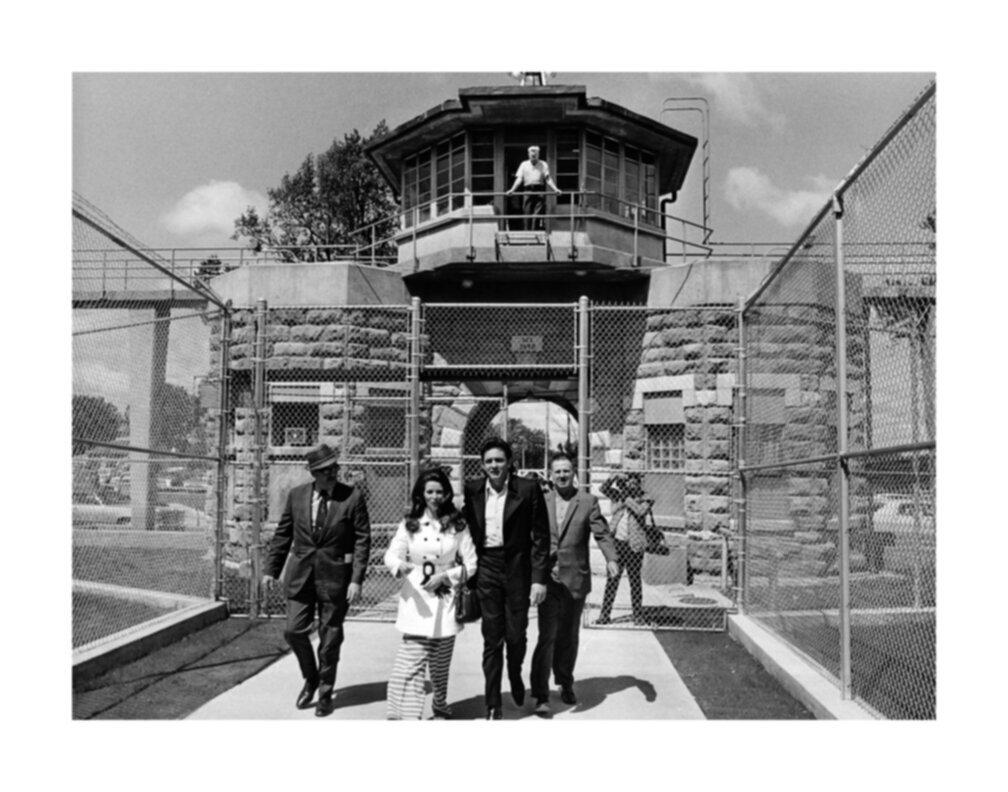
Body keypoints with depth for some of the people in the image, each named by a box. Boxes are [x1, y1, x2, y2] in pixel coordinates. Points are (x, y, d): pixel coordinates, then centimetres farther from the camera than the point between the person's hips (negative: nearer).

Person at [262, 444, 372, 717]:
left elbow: (362, 540, -8)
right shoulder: (296, 496, 1)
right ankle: (311, 679, 29)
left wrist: (357, 579, -14)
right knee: (294, 631, 1)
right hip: (300, 574, 3)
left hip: (335, 577, -3)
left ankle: (325, 694, 27)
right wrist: (271, 569, 6)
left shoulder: (353, 498, -9)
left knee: (330, 640, 7)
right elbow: (282, 535, 9)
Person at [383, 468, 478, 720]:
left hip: (445, 599, 1)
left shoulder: (458, 525, 1)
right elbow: (391, 555, -5)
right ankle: (407, 714, -8)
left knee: (440, 665, 13)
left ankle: (440, 706, 35)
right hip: (417, 602, -1)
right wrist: (400, 565, -26)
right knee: (410, 661, -11)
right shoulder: (410, 524, 2)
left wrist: (445, 576, -12)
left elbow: (471, 564, 1)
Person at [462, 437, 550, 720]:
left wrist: (539, 578, -10)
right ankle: (492, 705, 15)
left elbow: (541, 537, -6)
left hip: (517, 568, -1)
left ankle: (515, 676, 39)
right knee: (492, 638, 4)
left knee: (516, 634, 6)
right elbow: (467, 530, 9)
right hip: (486, 569, 2)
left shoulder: (528, 490, -7)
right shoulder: (472, 490, 2)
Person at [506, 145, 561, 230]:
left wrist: (555, 189, -10)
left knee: (538, 214, -11)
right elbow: (519, 178, 9)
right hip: (527, 191, 1)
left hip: (539, 191, -1)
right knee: (527, 214, -1)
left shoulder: (543, 165, 12)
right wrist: (512, 190, -5)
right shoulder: (524, 164, 16)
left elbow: (548, 179, 5)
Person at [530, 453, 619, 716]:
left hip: (576, 579, 1)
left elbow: (602, 533, -6)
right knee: (547, 637, -6)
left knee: (569, 636, 13)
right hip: (548, 579, 0)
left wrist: (611, 559, -23)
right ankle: (541, 696, 0)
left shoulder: (588, 501, 2)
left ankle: (566, 684, 33)